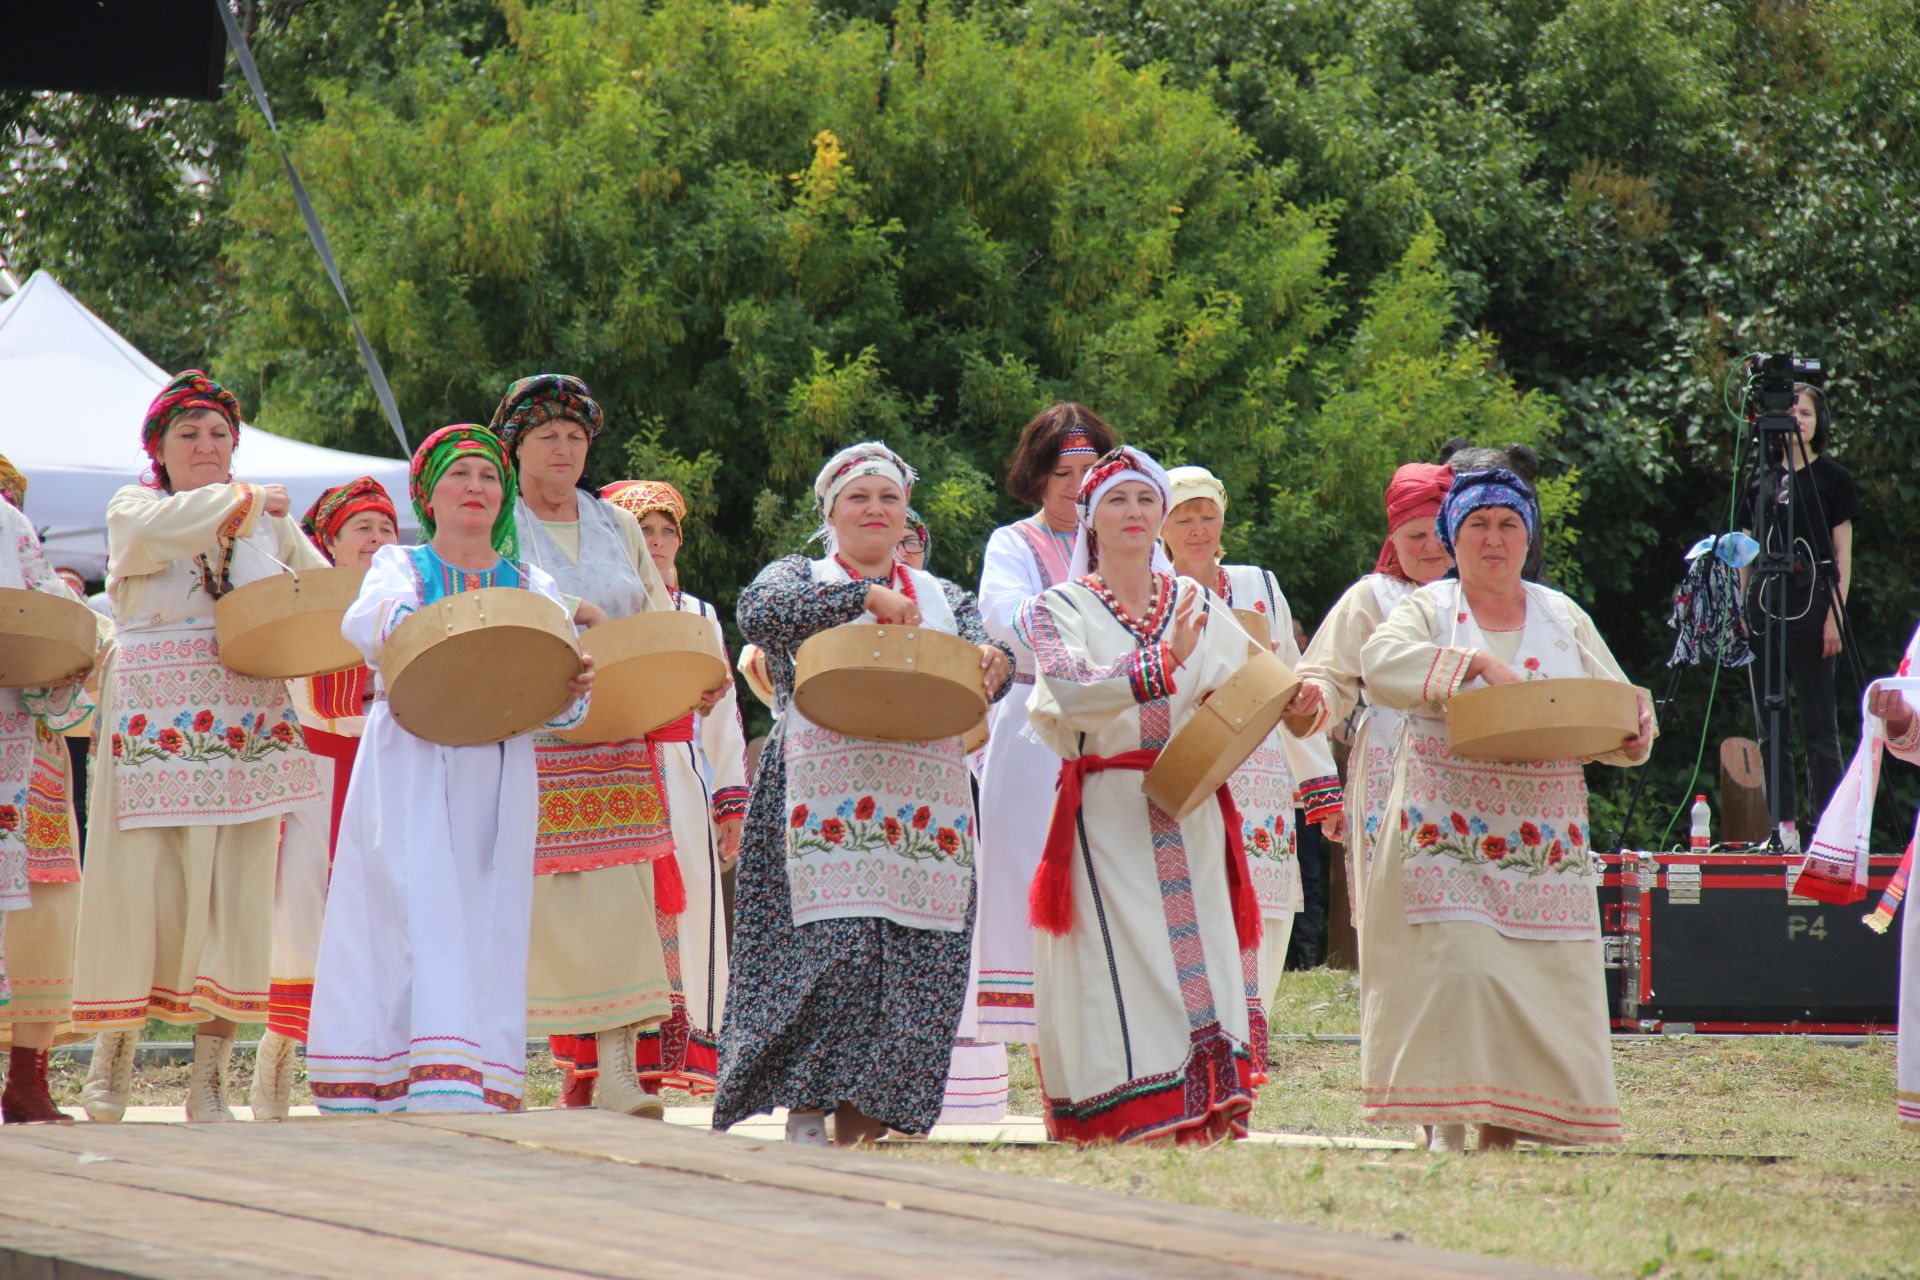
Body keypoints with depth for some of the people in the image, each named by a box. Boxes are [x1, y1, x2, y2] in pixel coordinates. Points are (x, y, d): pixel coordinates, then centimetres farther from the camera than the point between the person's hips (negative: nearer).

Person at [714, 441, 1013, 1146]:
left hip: (924, 804, 4)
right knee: (831, 943, -17)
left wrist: (992, 661, -17)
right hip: (826, 794, -4)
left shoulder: (942, 596, 22)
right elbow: (758, 611, -11)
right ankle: (805, 1108, -12)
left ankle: (863, 1119, 1)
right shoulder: (800, 577, 12)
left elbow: (986, 668, 8)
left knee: (919, 951, -5)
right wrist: (866, 594, -15)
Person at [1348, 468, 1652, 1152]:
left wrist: (1632, 732, -10)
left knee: (1542, 972, -2)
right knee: (1455, 963, -14)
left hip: (1542, 837, 3)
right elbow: (1381, 663, -17)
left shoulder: (1562, 618, 14)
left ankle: (1506, 1122, 3)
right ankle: (1450, 1116, -11)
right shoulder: (1430, 609, 4)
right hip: (1450, 831, -3)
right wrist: (1479, 662, -26)